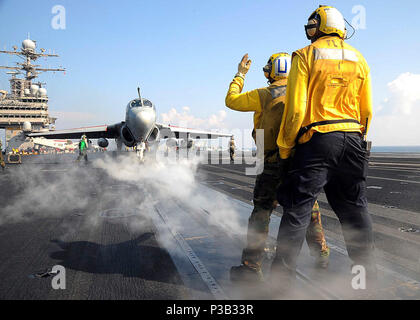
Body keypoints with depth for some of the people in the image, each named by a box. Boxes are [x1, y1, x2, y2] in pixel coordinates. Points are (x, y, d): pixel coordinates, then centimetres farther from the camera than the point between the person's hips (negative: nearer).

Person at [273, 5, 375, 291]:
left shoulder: (306, 56, -1)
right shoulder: (359, 59, 15)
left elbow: (295, 109, -9)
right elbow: (367, 110, 15)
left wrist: (285, 149, -2)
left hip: (317, 140, -5)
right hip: (352, 140, 6)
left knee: (298, 209, -1)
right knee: (355, 209, 15)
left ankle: (283, 276, 5)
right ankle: (367, 270, 28)